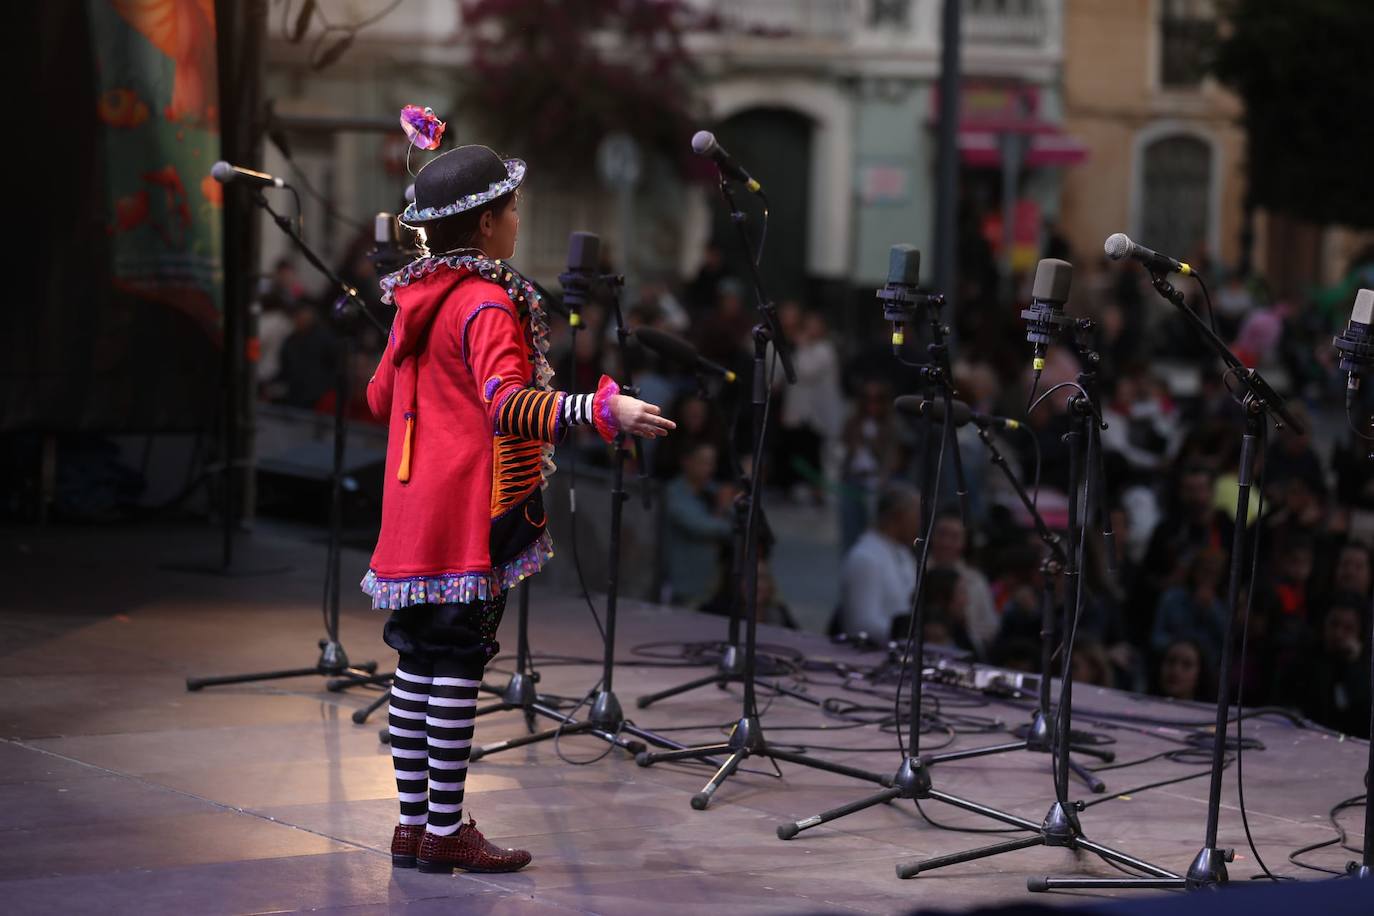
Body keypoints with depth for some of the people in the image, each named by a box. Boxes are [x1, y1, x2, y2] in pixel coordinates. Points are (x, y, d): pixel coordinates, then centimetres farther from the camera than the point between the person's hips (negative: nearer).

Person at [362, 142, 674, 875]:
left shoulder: (415, 299, 13)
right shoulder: (487, 304, -13)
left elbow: (381, 398, 22)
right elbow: (508, 401, -27)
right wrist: (603, 410, -37)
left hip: (412, 511, 9)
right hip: (471, 511, -9)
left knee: (418, 662, 10)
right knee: (457, 666, -6)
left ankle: (413, 822, 14)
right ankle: (446, 831, -4)